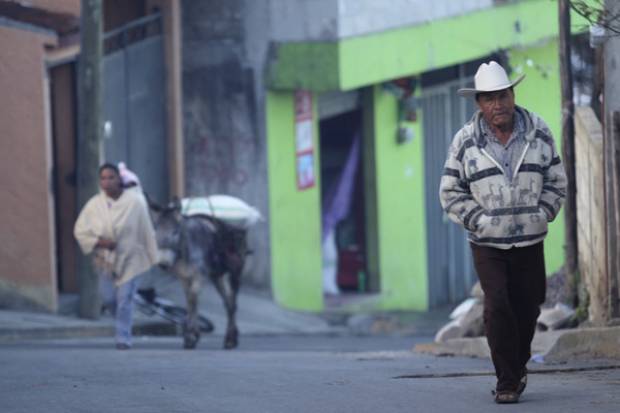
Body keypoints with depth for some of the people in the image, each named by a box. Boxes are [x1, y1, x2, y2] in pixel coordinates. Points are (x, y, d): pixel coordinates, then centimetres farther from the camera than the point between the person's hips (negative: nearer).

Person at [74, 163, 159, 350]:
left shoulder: (135, 202, -11)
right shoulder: (94, 204, -5)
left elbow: (146, 231, -4)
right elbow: (80, 230, 0)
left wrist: (153, 257, -1)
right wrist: (99, 241, -16)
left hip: (129, 259, -3)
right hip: (105, 260, 3)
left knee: (125, 298, -8)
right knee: (108, 298, 4)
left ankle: (123, 338, 1)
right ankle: (123, 322, 34)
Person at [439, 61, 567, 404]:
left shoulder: (539, 133, 2)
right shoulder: (465, 141, -3)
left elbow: (556, 181, 10)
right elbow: (450, 192, 2)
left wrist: (542, 214, -4)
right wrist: (479, 220, -9)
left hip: (530, 241, 2)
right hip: (487, 244, -2)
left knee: (527, 309, 6)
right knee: (497, 308, -14)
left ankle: (517, 366, 31)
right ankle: (507, 382, -6)